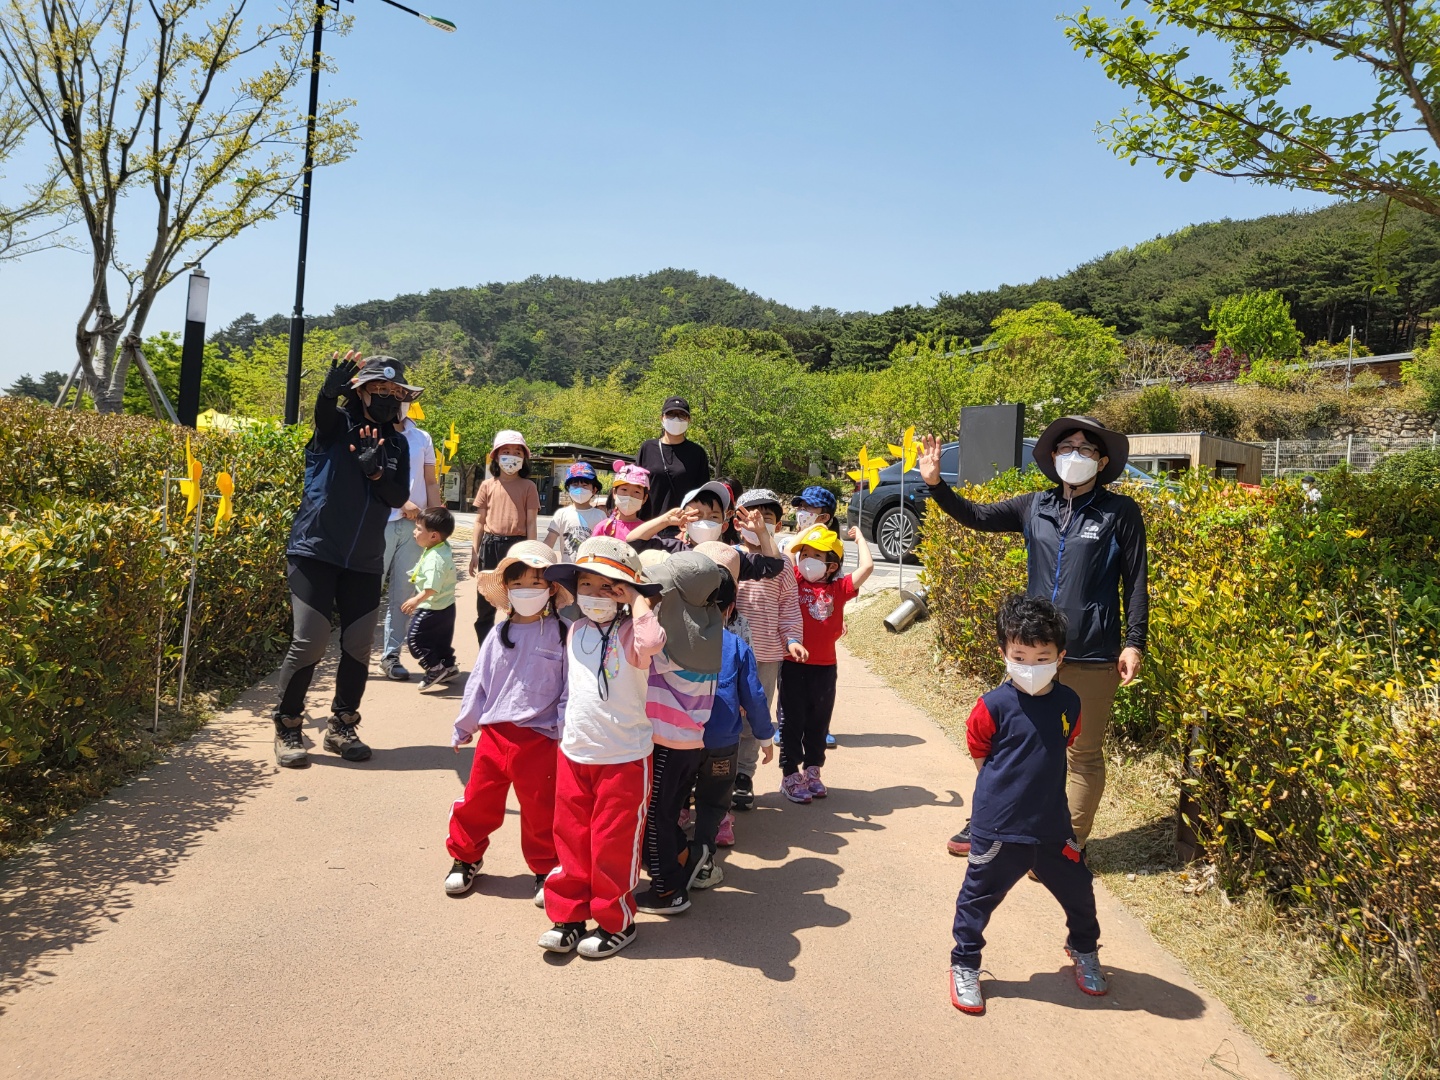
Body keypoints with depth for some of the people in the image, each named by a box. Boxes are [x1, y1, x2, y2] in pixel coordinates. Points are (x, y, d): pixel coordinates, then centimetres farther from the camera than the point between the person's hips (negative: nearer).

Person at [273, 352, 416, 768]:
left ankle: (342, 726, 22)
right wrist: (329, 391, -49)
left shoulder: (396, 444, 8)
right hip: (315, 550, -4)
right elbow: (323, 412, -26)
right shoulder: (338, 425, -2)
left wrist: (375, 470, -21)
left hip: (365, 561, 4)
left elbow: (399, 497, -2)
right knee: (310, 640, -8)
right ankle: (288, 729, 8)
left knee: (359, 644, 5)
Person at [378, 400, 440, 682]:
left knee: (403, 593, 5)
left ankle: (391, 655, 11)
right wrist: (402, 502, -17)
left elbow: (431, 482, 13)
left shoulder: (422, 439, 14)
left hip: (414, 525, 3)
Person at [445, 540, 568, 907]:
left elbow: (570, 688, -6)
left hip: (539, 738, -3)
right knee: (478, 800, 13)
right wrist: (464, 725, 15)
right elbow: (478, 682, 11)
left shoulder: (560, 636, -7)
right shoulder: (499, 636, 3)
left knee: (541, 809, 7)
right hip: (494, 732, 3)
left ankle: (546, 869, 25)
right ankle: (465, 856, 35)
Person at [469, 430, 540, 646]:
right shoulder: (487, 485, 7)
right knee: (485, 602, 8)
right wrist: (475, 552, 5)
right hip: (490, 545, 2)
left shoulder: (528, 486, 2)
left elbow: (531, 522, 0)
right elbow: (480, 520, 9)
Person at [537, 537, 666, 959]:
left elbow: (651, 642, -38)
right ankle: (568, 916, 27)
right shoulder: (576, 630, 8)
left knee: (614, 845, 5)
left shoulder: (630, 633, -12)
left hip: (624, 758, -6)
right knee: (571, 838, 13)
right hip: (573, 754, 6)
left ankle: (616, 922, 22)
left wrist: (637, 599, -25)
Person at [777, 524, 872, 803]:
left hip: (825, 667, 2)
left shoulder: (839, 589, 3)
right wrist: (810, 529, 2)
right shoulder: (795, 581, 0)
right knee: (792, 722, 6)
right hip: (793, 664, -2)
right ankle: (791, 775, 16)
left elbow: (867, 567, -5)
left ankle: (812, 771, 30)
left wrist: (859, 537, 7)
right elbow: (787, 552, -11)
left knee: (818, 722, 15)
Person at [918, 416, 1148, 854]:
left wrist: (1134, 642, -7)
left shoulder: (1120, 512, -3)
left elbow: (1135, 582, -2)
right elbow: (977, 516, 11)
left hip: (1092, 658, -4)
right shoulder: (1036, 507, 7)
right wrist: (935, 483, 0)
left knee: (1083, 756, 8)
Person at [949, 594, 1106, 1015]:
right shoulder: (994, 706, -17)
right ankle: (964, 966, 28)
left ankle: (1083, 949, 48)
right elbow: (981, 759, -4)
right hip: (998, 828, -4)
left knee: (1078, 890, 19)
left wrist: (1040, 789, 10)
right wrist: (1009, 791, 1)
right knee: (979, 898, 7)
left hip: (1053, 826, 4)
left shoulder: (1069, 703, -4)